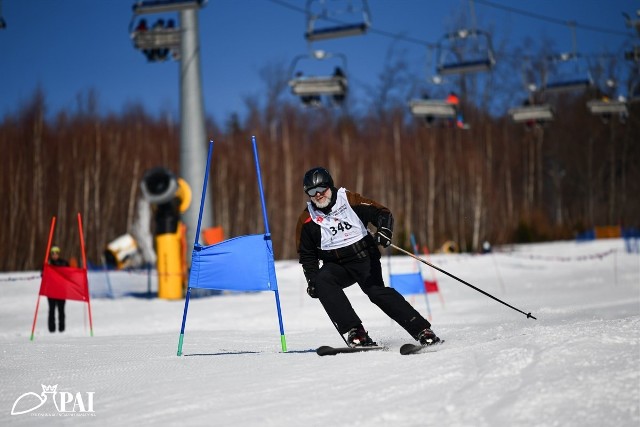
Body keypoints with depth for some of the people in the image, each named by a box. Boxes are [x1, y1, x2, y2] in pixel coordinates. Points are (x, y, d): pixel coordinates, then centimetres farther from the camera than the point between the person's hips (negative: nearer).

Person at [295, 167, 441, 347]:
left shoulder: (350, 201, -5)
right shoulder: (307, 220, 1)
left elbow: (381, 212, -5)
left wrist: (384, 229, -25)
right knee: (322, 281, -28)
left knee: (377, 291, -25)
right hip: (336, 265, 2)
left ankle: (422, 330, -23)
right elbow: (307, 256, 10)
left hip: (365, 257, -2)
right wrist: (312, 281, -2)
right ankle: (355, 331, -30)